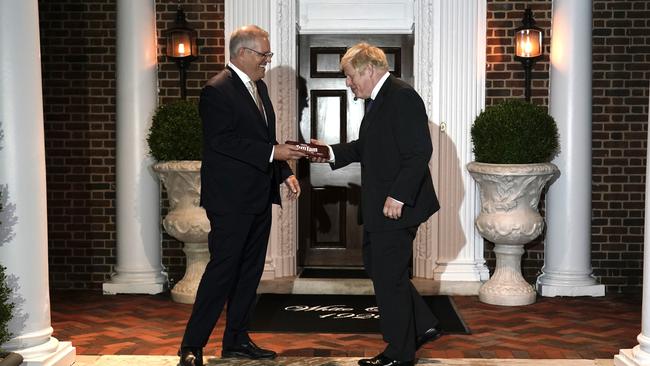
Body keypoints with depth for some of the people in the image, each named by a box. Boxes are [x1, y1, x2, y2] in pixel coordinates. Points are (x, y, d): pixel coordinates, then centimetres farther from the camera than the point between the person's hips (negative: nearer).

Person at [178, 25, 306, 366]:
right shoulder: (218, 90, -13)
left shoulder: (258, 86, 15)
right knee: (222, 270, -7)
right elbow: (222, 141, -22)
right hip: (231, 199, -9)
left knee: (250, 270, 13)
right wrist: (272, 153, -22)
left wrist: (285, 172, 10)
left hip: (258, 197, 9)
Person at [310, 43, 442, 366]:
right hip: (380, 207, 10)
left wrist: (398, 196, -25)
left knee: (388, 278, 0)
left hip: (396, 206, -10)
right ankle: (423, 327, 29)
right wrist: (331, 153, 9)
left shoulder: (402, 97, -17)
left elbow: (419, 151, -23)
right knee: (377, 268, 18)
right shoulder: (377, 100, 15)